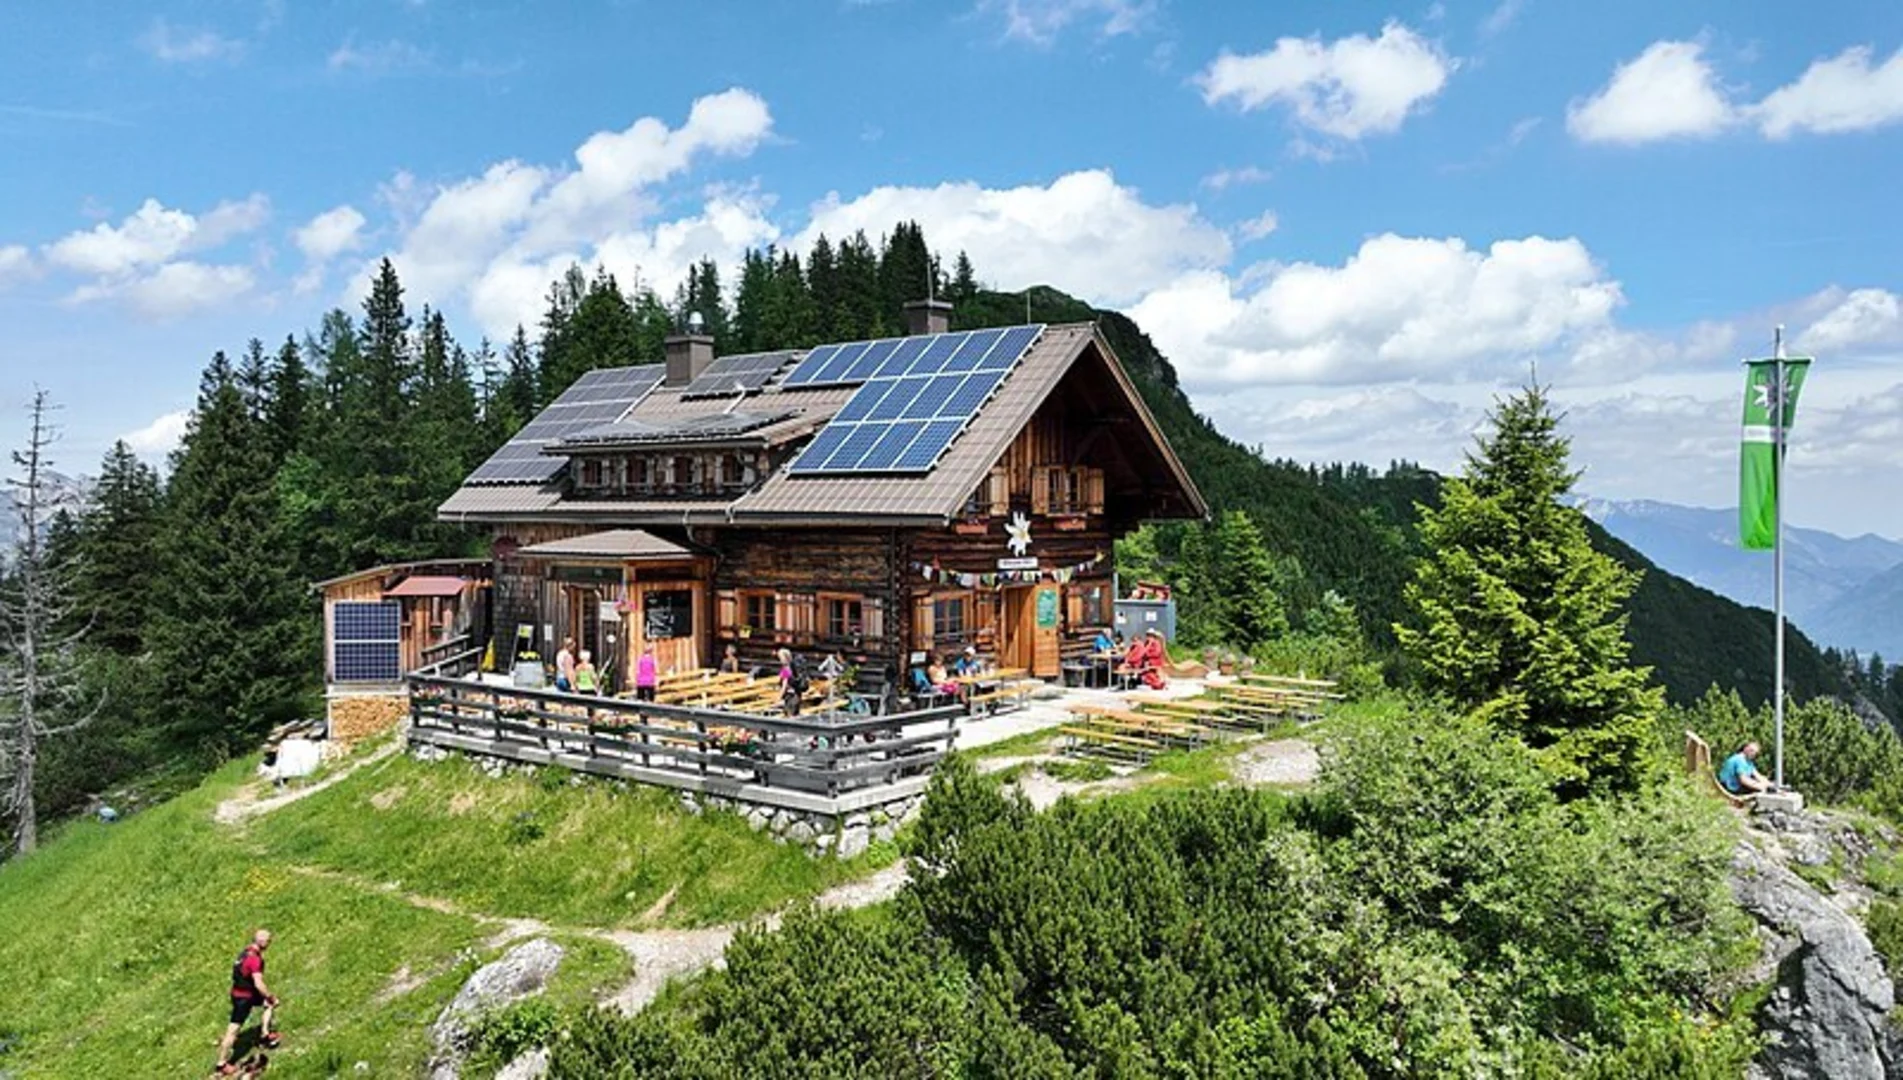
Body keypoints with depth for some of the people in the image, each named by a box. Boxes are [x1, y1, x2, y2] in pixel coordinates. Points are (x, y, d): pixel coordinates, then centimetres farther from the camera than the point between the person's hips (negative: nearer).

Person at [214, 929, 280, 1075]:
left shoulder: (247, 952, 4)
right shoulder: (255, 959, -25)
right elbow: (259, 984, -28)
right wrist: (271, 997, -16)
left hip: (238, 992, 9)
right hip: (243, 998, -9)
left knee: (269, 1003, 17)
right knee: (233, 1030, -1)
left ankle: (264, 1035, 16)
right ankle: (221, 1064, 7)